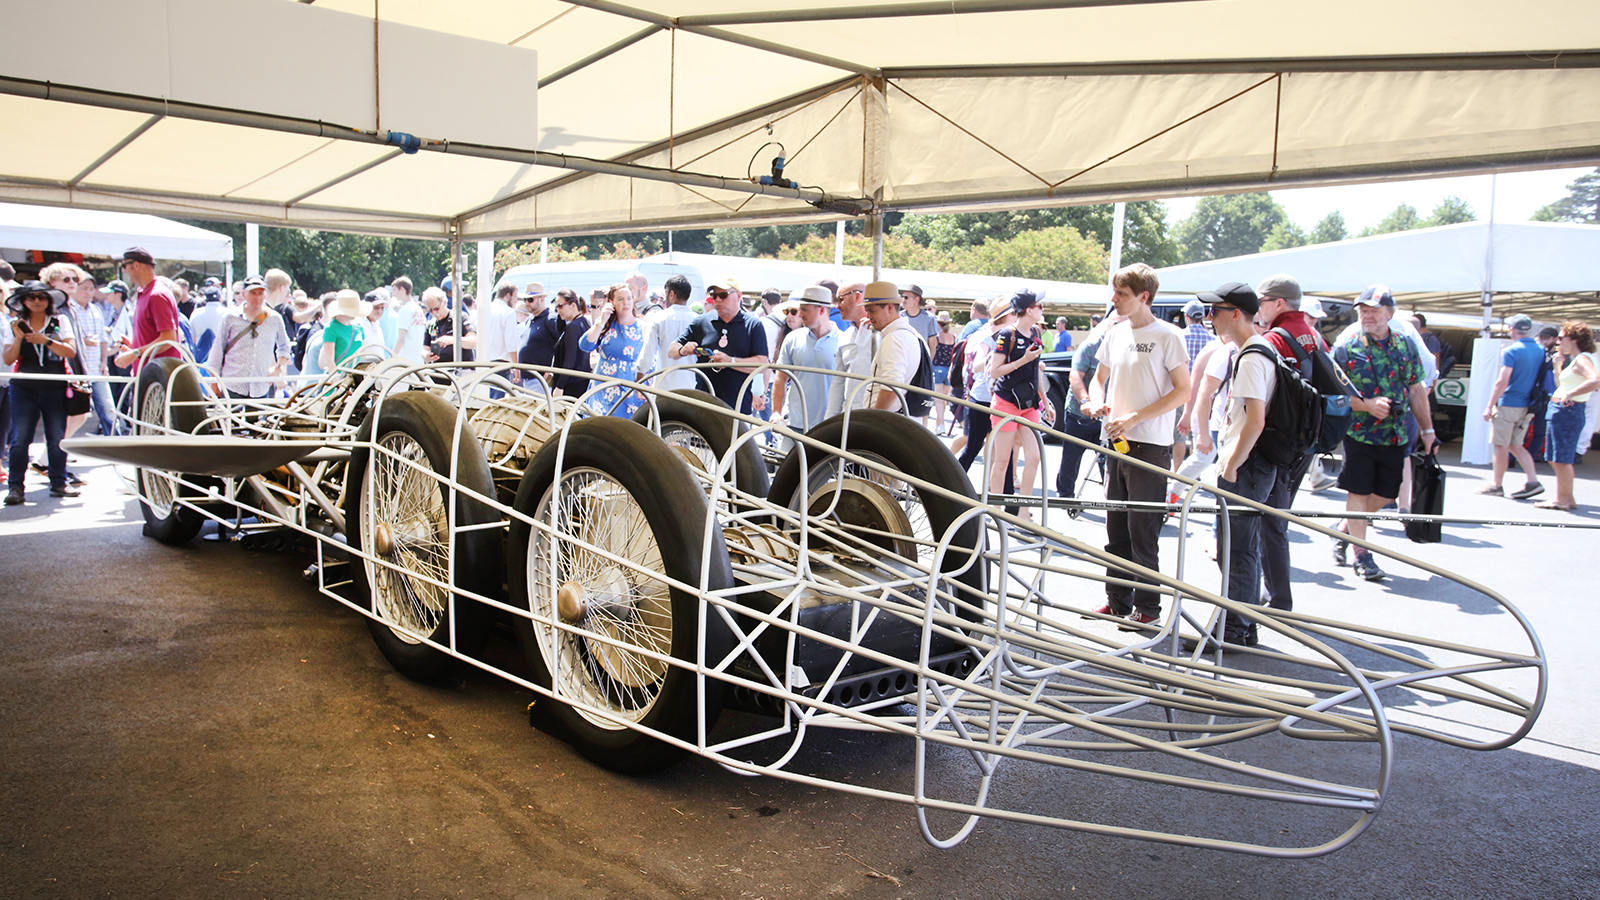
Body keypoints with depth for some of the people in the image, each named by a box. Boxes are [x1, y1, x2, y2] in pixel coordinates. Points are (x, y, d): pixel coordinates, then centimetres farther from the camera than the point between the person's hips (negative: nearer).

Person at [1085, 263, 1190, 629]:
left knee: (1143, 532, -4)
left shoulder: (1167, 336, -9)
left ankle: (1147, 609, 7)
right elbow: (1100, 378, 21)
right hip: (1117, 441, 7)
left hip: (1151, 445, -7)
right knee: (1116, 528, 12)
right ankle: (1118, 601, 22)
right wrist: (1098, 403, -2)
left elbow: (1183, 390, -11)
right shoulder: (1115, 333, 10)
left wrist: (1134, 418, -17)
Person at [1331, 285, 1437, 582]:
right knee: (1358, 492, 0)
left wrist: (1427, 429, 10)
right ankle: (1361, 555, 9)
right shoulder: (1346, 348, -5)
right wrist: (1367, 405, -20)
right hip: (1358, 433, -4)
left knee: (1385, 494, 9)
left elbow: (1416, 390, 11)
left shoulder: (1406, 346, 6)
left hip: (1395, 435, 4)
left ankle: (1346, 529, 32)